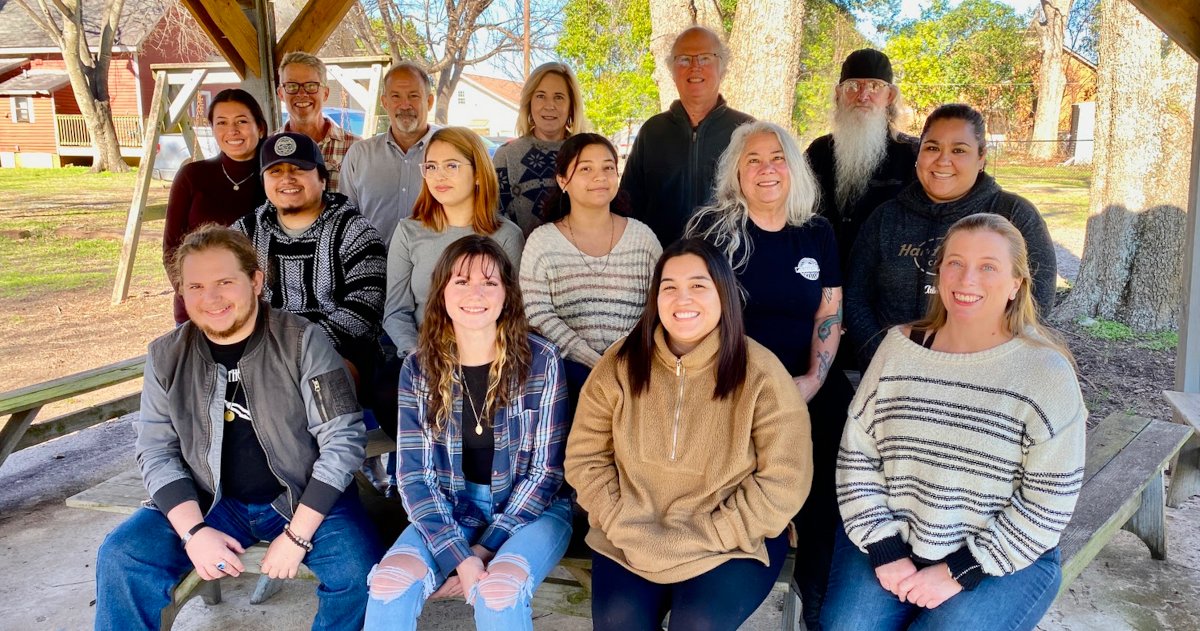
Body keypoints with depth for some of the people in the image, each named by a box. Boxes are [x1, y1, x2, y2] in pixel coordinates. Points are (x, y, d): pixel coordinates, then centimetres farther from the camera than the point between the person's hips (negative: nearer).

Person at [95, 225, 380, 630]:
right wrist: (194, 531, -14)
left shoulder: (302, 342, -12)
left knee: (358, 572, -27)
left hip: (305, 497, -3)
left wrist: (296, 535, -18)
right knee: (120, 558, -14)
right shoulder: (166, 357, 0)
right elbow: (156, 452, 2)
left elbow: (343, 439, -13)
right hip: (210, 503, 4)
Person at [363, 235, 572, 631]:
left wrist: (485, 548, -14)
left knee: (496, 590, -30)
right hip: (451, 509, 2)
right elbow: (414, 474, -6)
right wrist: (458, 556, -20)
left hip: (531, 510, -2)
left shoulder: (540, 361, -11)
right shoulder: (418, 368, -4)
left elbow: (547, 470, -8)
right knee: (391, 580, -24)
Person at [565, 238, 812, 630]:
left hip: (732, 540, -2)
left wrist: (699, 540, -16)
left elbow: (782, 484, -12)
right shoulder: (619, 364, -3)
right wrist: (626, 527, -11)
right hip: (631, 538, 2)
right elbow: (585, 458, 2)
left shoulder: (761, 374, -11)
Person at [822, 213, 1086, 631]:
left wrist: (958, 573, -14)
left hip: (1001, 558, -2)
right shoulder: (899, 348, 0)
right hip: (892, 540, 2)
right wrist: (885, 550, -9)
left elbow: (1049, 502, -11)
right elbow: (857, 455, 0)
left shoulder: (1046, 372, -9)